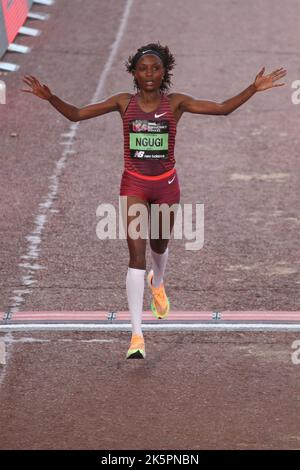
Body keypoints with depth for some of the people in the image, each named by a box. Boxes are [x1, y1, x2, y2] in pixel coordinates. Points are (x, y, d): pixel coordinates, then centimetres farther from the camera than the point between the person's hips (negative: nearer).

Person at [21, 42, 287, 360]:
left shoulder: (175, 103, -5)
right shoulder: (124, 103, -4)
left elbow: (222, 108, -9)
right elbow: (76, 114, -3)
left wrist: (253, 89, -19)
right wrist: (49, 97, -19)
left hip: (166, 184, 1)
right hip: (134, 184, -1)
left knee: (159, 245, 21)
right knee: (136, 253, -12)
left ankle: (157, 282, 61)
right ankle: (137, 335, -15)